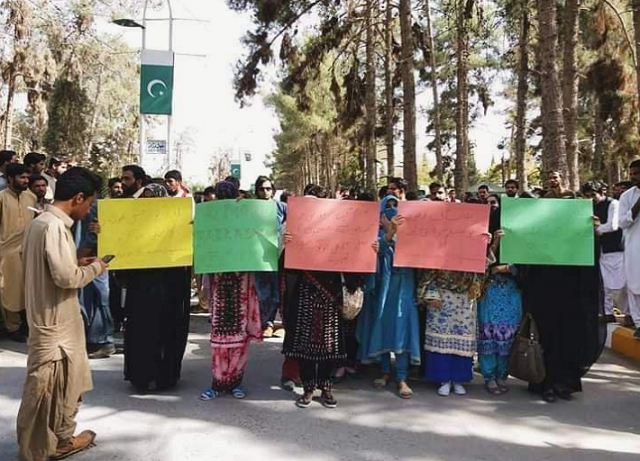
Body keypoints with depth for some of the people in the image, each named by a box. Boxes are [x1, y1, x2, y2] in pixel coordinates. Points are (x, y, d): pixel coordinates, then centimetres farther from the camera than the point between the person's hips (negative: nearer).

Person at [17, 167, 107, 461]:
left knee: (63, 383, 20)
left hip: (53, 319, 10)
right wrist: (94, 268, -10)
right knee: (45, 388, 4)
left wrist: (79, 264, 10)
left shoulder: (40, 222, 8)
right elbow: (66, 277, -26)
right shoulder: (54, 226, -22)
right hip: (54, 322, -10)